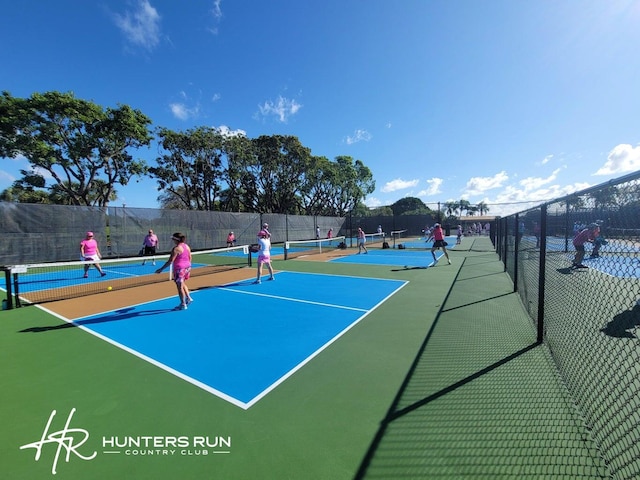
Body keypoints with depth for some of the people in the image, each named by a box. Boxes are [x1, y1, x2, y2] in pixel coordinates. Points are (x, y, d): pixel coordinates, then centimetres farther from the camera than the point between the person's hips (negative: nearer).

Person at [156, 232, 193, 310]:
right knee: (182, 284, 25)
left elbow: (170, 261, -19)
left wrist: (161, 269, -14)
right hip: (187, 267, 8)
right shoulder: (187, 246, 5)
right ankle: (188, 298, 21)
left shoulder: (176, 248, -17)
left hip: (179, 269, -7)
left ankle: (183, 305, 12)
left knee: (180, 286, 5)